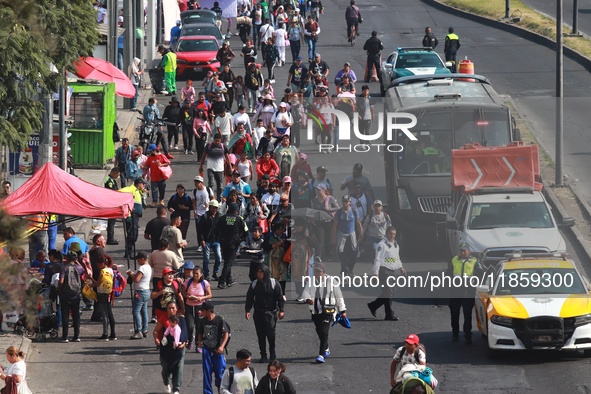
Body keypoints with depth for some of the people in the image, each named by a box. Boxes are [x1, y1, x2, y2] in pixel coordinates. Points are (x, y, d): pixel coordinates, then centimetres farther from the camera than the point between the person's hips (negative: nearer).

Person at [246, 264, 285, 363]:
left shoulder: (273, 283, -2)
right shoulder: (254, 284, 5)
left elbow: (280, 297, 2)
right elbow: (249, 298, 10)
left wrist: (281, 310, -3)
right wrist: (247, 310, 0)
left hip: (270, 312, -3)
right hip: (258, 313, 3)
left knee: (270, 333, -14)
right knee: (260, 335, 2)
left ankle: (272, 351, 9)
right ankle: (263, 355, 11)